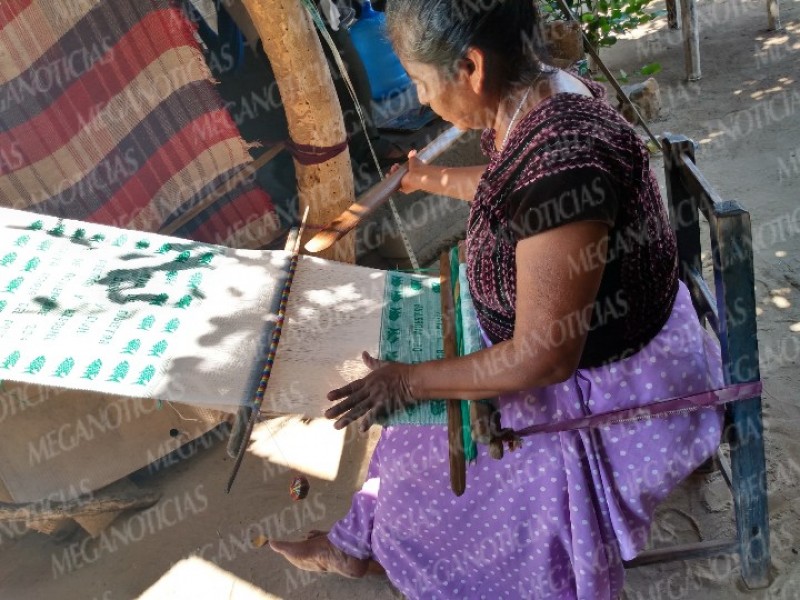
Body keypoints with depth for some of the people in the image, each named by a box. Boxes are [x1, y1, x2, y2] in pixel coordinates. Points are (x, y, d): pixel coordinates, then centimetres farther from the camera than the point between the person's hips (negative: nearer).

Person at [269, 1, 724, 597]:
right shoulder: (540, 95, -8)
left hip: (619, 391, -9)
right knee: (427, 417, 19)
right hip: (595, 337, 9)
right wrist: (429, 179, 33)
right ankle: (357, 543, 39)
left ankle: (363, 541, 38)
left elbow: (543, 359, -30)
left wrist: (410, 380, -18)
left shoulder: (561, 162, -37)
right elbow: (506, 187, 17)